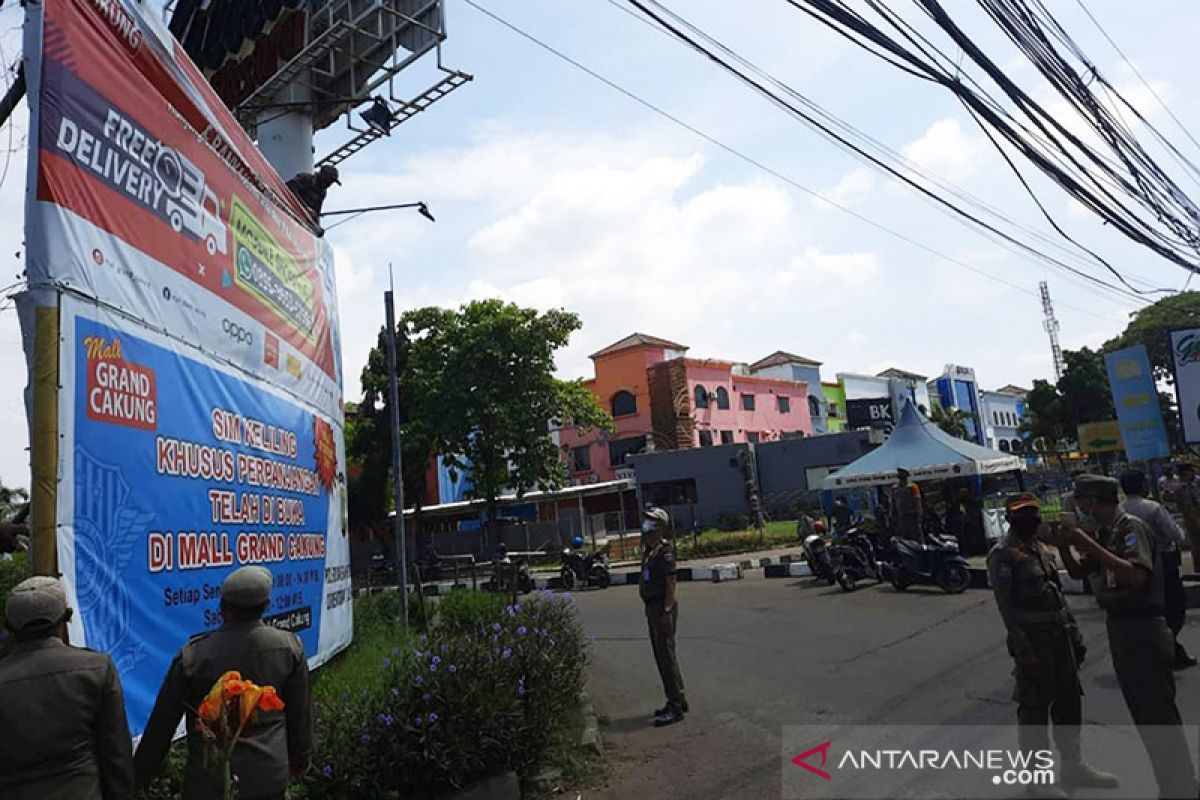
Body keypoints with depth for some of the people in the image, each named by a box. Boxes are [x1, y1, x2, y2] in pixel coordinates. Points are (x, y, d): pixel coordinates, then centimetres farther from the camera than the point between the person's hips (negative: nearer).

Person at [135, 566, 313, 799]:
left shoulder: (193, 656, -15)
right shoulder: (289, 647, -9)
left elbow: (162, 724, -5)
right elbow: (300, 715, 1)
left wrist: (139, 777, 9)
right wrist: (300, 759, 17)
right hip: (270, 776, 2)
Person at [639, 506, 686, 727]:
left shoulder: (665, 550, -15)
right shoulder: (649, 550, 14)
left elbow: (671, 582, -19)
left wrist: (667, 610, -20)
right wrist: (652, 610, 18)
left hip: (663, 608, -10)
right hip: (652, 607, 10)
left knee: (666, 656, -5)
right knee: (661, 656, 16)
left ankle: (676, 706, 2)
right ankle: (677, 700, 27)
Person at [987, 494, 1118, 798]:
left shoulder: (1037, 547, 14)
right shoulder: (1003, 554, -14)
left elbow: (1057, 592, 17)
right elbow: (1006, 605, -19)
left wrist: (1074, 634, 14)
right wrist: (1024, 650, -23)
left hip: (1060, 636, 9)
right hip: (1033, 640, -8)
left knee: (1069, 702, 17)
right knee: (1034, 709, 2)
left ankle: (1074, 766, 33)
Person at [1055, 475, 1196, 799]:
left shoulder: (1130, 527, -17)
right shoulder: (1102, 533, 8)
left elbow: (1137, 576, -31)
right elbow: (1078, 572, 14)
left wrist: (1087, 542, -32)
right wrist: (1064, 543, -3)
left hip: (1142, 628, -9)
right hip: (1119, 626, 9)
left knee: (1159, 714, 0)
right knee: (1143, 713, 19)